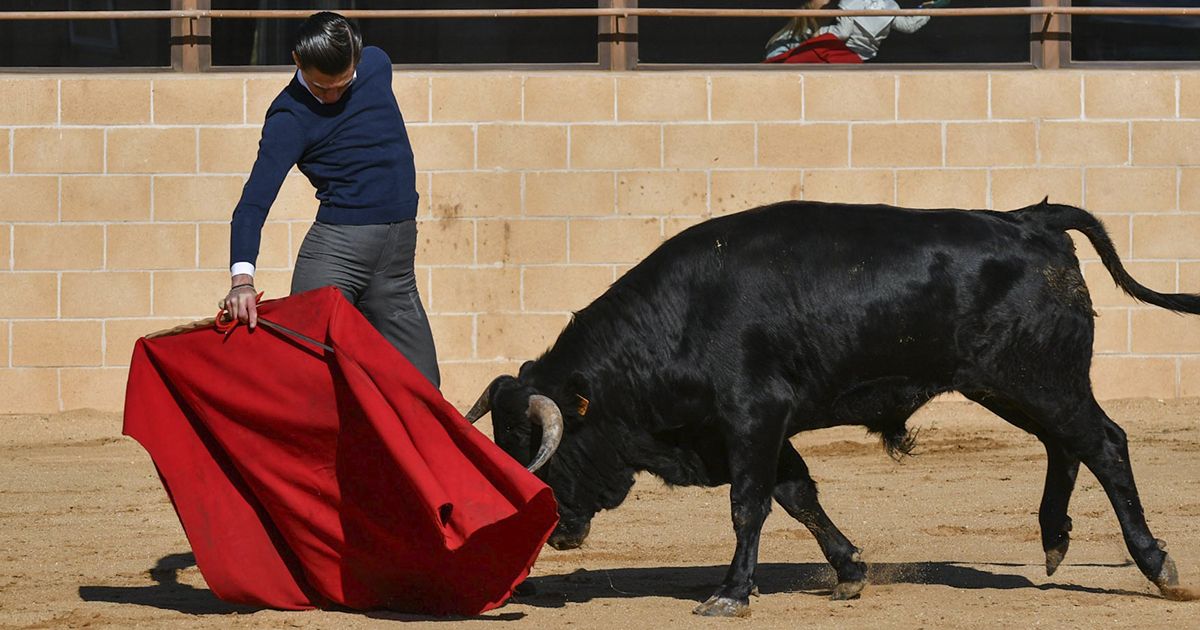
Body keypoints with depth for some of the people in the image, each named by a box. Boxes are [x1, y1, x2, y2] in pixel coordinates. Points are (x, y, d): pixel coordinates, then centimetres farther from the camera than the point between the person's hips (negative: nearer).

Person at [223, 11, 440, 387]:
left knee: (422, 386, 2)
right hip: (334, 251, -6)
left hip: (399, 257, 6)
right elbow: (254, 201, -22)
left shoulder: (376, 64, 3)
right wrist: (242, 277, -37)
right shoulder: (289, 119, -14)